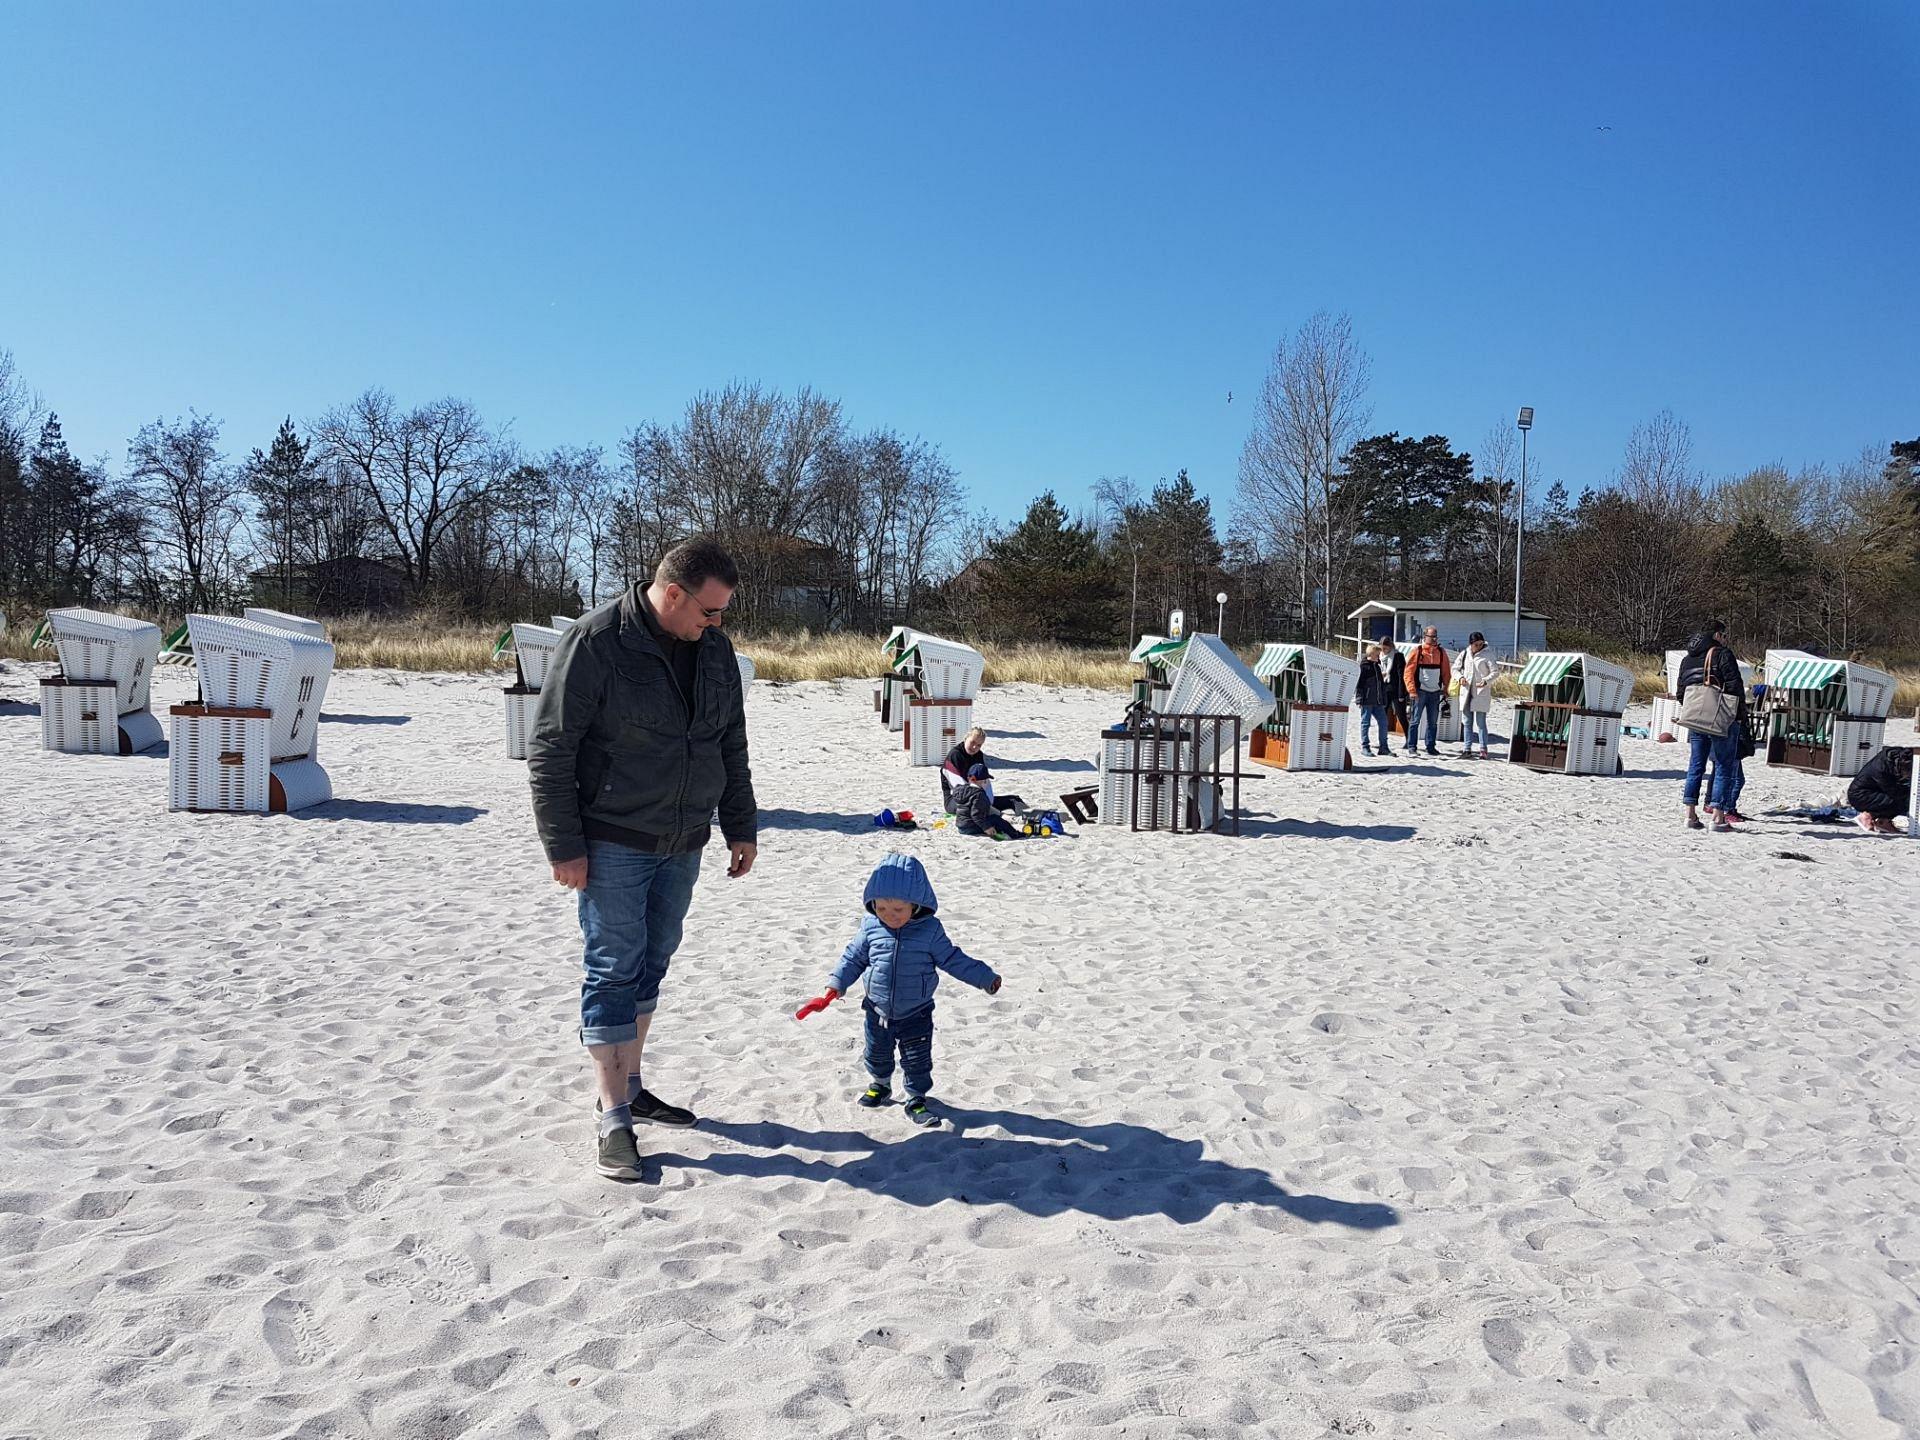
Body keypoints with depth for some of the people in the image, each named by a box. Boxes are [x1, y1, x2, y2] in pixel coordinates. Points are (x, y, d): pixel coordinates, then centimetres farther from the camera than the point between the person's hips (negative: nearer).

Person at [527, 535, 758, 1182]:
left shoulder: (714, 649, 4)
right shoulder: (594, 642, -16)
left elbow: (732, 746, 14)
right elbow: (549, 751, -14)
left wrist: (740, 828, 13)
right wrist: (564, 846, -15)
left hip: (682, 844, 7)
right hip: (613, 844, -6)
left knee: (650, 966, 15)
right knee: (613, 972, -2)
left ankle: (628, 1087, 30)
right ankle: (613, 1119, 5)